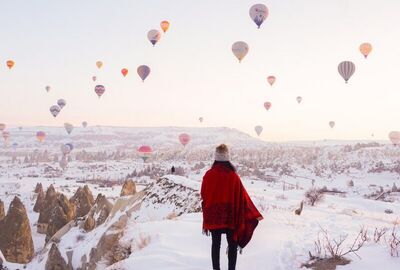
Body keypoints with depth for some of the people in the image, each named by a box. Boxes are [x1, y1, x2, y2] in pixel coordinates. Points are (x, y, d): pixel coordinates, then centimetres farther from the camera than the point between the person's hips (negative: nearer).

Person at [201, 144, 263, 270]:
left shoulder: (209, 175, -11)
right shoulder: (233, 176, -13)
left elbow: (203, 195, -1)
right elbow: (242, 196, -9)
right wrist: (255, 214, 2)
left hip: (213, 215, 1)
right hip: (230, 215, -1)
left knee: (216, 243, 12)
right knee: (232, 243, 11)